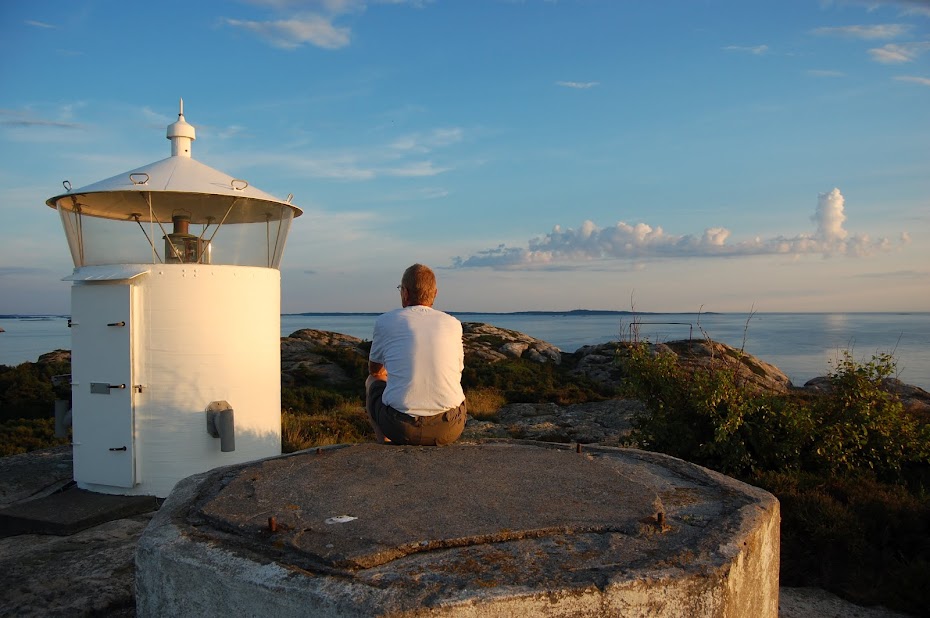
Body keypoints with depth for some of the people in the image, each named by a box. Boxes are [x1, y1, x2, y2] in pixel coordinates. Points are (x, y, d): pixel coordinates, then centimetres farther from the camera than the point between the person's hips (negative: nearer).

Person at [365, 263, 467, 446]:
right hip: (449, 428, 2)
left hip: (400, 428, -2)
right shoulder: (453, 324, 8)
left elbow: (374, 370, 21)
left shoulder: (385, 321, 3)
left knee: (372, 381, 29)